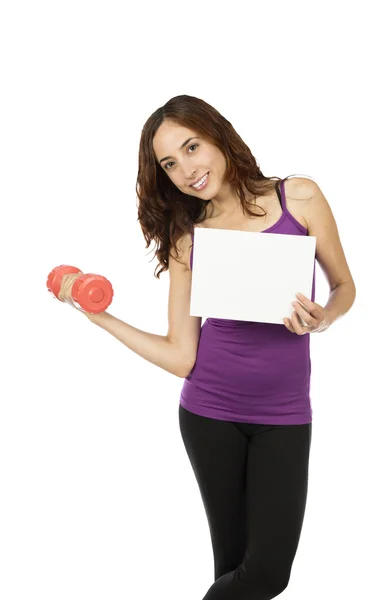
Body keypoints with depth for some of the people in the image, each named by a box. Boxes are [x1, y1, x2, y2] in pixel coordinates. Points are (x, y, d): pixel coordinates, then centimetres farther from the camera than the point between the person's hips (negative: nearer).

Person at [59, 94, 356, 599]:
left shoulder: (299, 198, -4)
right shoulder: (186, 239, -1)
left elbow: (344, 287, 7)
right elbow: (182, 358, -3)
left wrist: (322, 318, -14)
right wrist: (100, 316, -8)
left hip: (284, 414, 0)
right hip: (209, 412, 1)